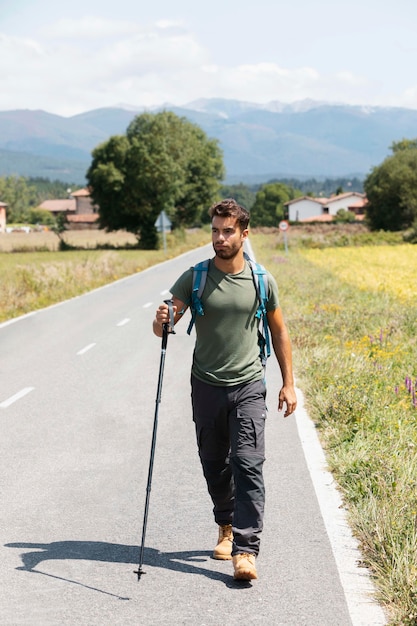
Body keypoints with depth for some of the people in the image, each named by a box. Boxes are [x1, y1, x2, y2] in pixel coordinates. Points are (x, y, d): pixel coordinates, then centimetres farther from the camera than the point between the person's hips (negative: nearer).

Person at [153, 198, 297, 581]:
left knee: (248, 465, -11)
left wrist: (289, 383, 9)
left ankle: (245, 550, -12)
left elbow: (279, 331, 12)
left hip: (248, 385, -1)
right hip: (207, 387, 1)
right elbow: (162, 328, -5)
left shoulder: (262, 281, 0)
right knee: (214, 466, 12)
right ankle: (226, 527, 36)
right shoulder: (195, 278, -2)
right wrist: (162, 320, -31)